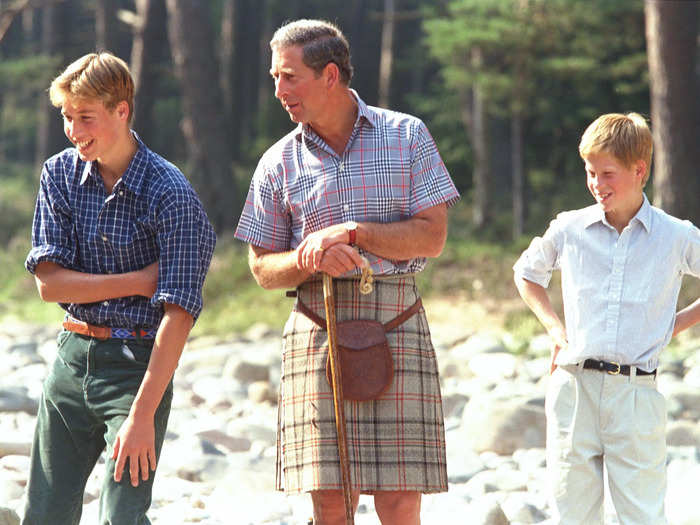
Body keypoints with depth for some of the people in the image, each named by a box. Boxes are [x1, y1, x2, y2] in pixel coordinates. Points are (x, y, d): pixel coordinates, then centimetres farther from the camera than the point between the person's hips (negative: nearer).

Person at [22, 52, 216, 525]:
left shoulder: (170, 193, -13)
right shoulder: (60, 174, 3)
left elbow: (178, 314, -17)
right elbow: (50, 282, -1)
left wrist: (143, 415, -22)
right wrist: (138, 282, -13)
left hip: (139, 363, -5)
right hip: (73, 357, 5)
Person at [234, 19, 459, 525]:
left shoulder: (407, 136, 6)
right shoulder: (280, 162, 10)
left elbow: (432, 236, 0)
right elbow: (264, 268, 12)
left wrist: (353, 231, -11)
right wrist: (311, 260, -10)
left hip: (397, 323, -1)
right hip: (317, 328, 1)